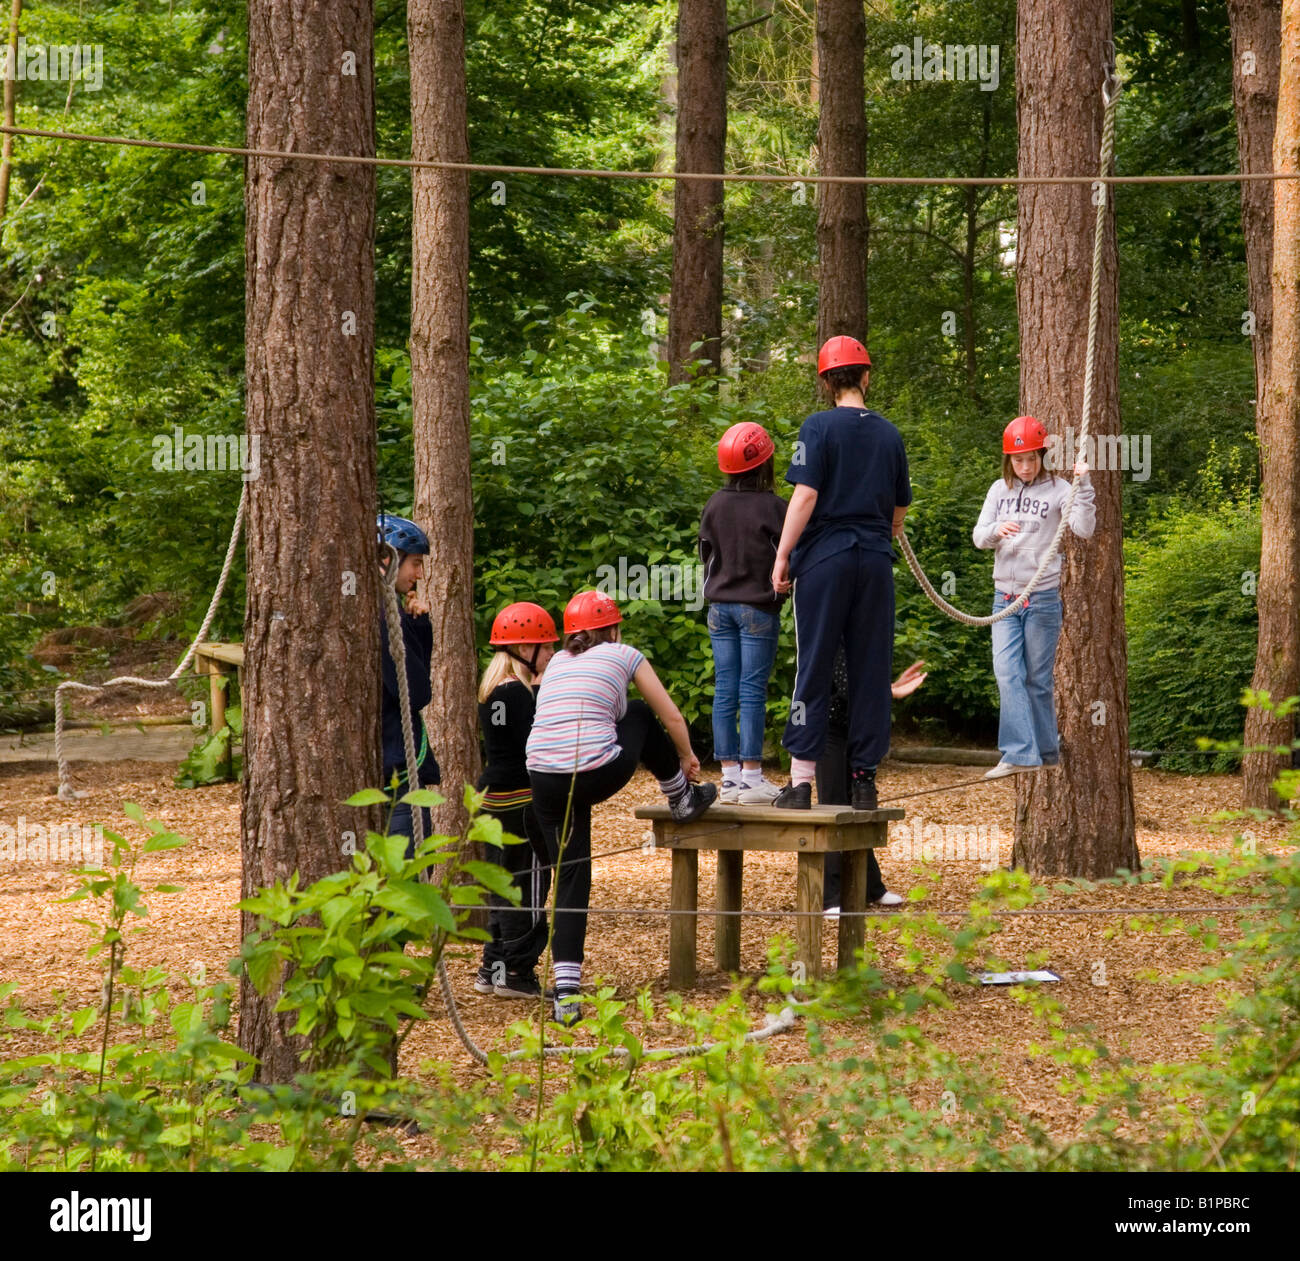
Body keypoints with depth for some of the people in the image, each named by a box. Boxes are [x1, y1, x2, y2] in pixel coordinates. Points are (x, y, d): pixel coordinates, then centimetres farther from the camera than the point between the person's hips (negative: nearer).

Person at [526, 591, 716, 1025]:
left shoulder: (557, 662, 24)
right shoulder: (623, 655, 13)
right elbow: (672, 719, 19)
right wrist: (686, 757, 39)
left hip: (545, 778, 3)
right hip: (597, 774, -3)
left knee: (569, 880, 11)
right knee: (639, 713, 26)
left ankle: (566, 994, 1)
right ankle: (682, 799, 45)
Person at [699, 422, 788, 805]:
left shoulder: (715, 505, 4)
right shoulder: (773, 507, -12)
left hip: (720, 608, 5)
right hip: (758, 610, -5)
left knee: (724, 692, 6)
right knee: (753, 691, -3)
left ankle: (729, 774, 8)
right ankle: (751, 777, -3)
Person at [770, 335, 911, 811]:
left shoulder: (819, 427, -4)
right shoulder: (889, 434, 10)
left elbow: (806, 494, -12)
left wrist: (783, 556, -8)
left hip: (826, 558, -3)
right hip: (876, 560, 3)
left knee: (814, 668, -1)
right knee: (870, 670, 7)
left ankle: (801, 779, -4)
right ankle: (864, 776, 8)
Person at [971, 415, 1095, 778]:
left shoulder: (1057, 490, -3)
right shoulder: (1000, 490, 9)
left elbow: (1084, 529, -15)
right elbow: (978, 536, 6)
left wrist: (1083, 486, -24)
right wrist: (996, 531, -17)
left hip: (1043, 597, -4)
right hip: (1005, 597, 4)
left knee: (1038, 679, 3)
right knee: (1007, 673, -9)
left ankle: (1047, 751, 16)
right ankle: (1019, 754, -11)